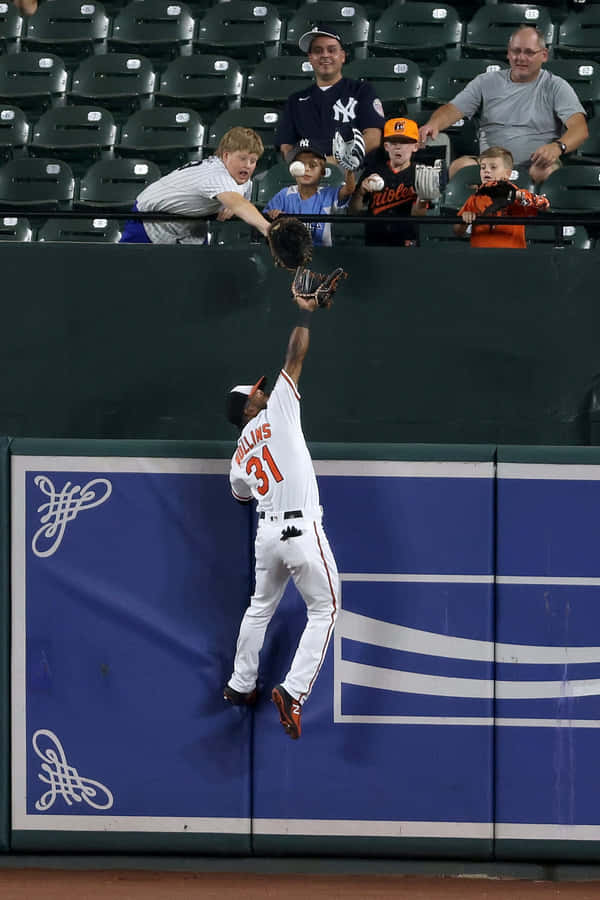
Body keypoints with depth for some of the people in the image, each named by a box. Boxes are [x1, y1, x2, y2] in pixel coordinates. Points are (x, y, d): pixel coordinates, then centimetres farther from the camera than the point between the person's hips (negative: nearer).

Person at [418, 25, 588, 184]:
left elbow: (579, 128, -5)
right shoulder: (486, 83, 16)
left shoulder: (555, 87, 7)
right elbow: (452, 110, 8)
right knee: (460, 166, -30)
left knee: (544, 172, -38)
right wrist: (433, 124, -18)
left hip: (535, 165, -2)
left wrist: (558, 147, -29)